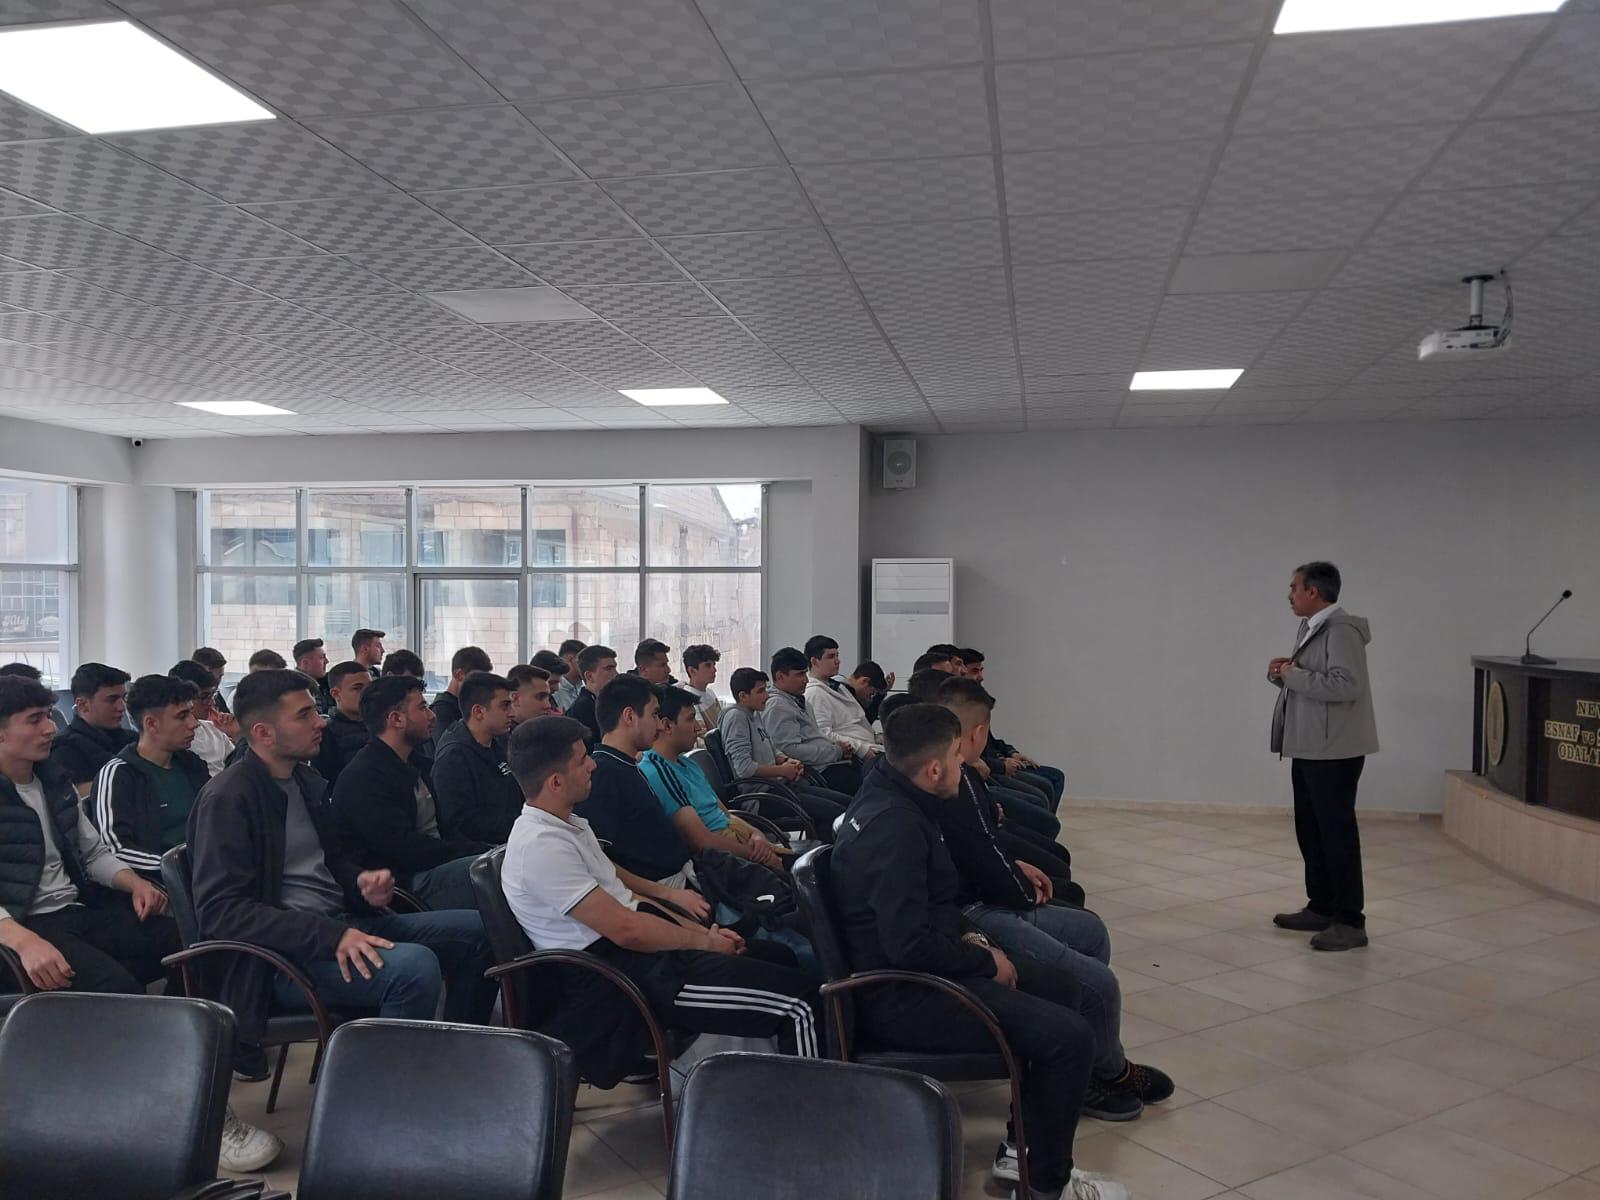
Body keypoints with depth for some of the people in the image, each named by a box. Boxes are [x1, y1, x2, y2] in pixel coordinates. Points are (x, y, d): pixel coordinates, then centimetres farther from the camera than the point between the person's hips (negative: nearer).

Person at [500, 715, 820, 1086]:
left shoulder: (566, 823, 13)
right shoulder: (540, 846, -20)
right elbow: (625, 929, -22)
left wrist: (699, 930, 7)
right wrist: (703, 941, -8)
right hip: (621, 972, -11)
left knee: (779, 957, 16)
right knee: (799, 998, -16)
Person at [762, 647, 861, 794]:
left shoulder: (798, 700, 21)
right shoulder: (777, 706, -10)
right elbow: (791, 749, -20)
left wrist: (837, 743, 10)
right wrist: (837, 750, -14)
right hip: (823, 770, -10)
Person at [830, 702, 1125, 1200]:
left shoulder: (889, 799, 6)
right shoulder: (894, 826, -26)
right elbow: (909, 944, -29)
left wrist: (964, 939, 7)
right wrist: (985, 961, -14)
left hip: (916, 969, 11)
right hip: (901, 996, -11)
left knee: (1062, 989, 15)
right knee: (1069, 1035, -17)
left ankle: (1022, 1152, 21)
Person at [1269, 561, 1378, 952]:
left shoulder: (1341, 630, -16)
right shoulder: (1310, 627, 15)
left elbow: (1345, 685, -28)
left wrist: (1293, 675, -20)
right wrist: (1282, 674, 3)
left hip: (1334, 750, -10)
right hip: (1308, 748, 10)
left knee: (1336, 832, -4)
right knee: (1310, 830, 16)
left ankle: (1350, 921, 3)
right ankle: (1320, 908, 27)